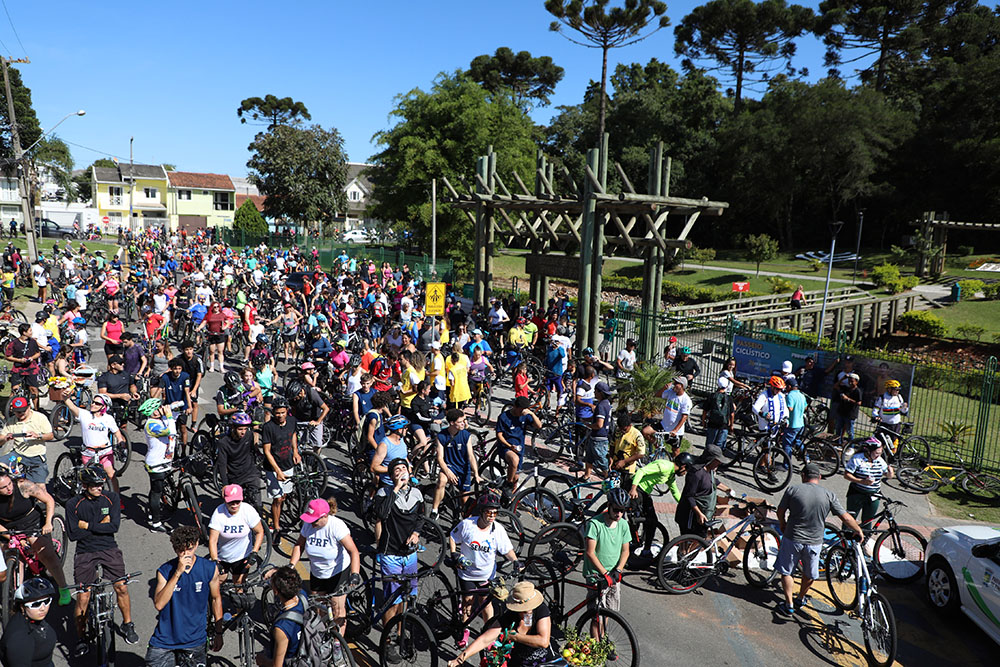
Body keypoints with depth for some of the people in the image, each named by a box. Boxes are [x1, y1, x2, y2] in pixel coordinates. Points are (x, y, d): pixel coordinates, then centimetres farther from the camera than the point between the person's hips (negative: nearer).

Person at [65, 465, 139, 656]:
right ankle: (81, 638, 15)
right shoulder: (73, 504, -6)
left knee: (122, 588, -2)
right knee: (83, 597, -5)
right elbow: (73, 534, -11)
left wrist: (87, 525, -12)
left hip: (109, 549, 1)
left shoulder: (111, 498, -3)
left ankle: (127, 625, 20)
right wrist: (101, 525, -13)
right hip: (85, 553, -1)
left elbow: (114, 526, -10)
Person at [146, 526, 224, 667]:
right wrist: (177, 573, -28)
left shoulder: (210, 569, -7)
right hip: (164, 640, 0)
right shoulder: (165, 570, -9)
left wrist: (219, 632, 8)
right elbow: (158, 604, -21)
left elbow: (216, 598, 6)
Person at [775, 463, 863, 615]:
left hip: (792, 539, -2)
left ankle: (789, 605, 19)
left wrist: (783, 526, 18)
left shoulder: (793, 490, -10)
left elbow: (780, 512, -1)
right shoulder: (829, 495, -7)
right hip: (814, 542, 2)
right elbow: (846, 518, -4)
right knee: (810, 574, 25)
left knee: (786, 572, 16)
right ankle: (800, 599, 42)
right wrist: (859, 531, 14)